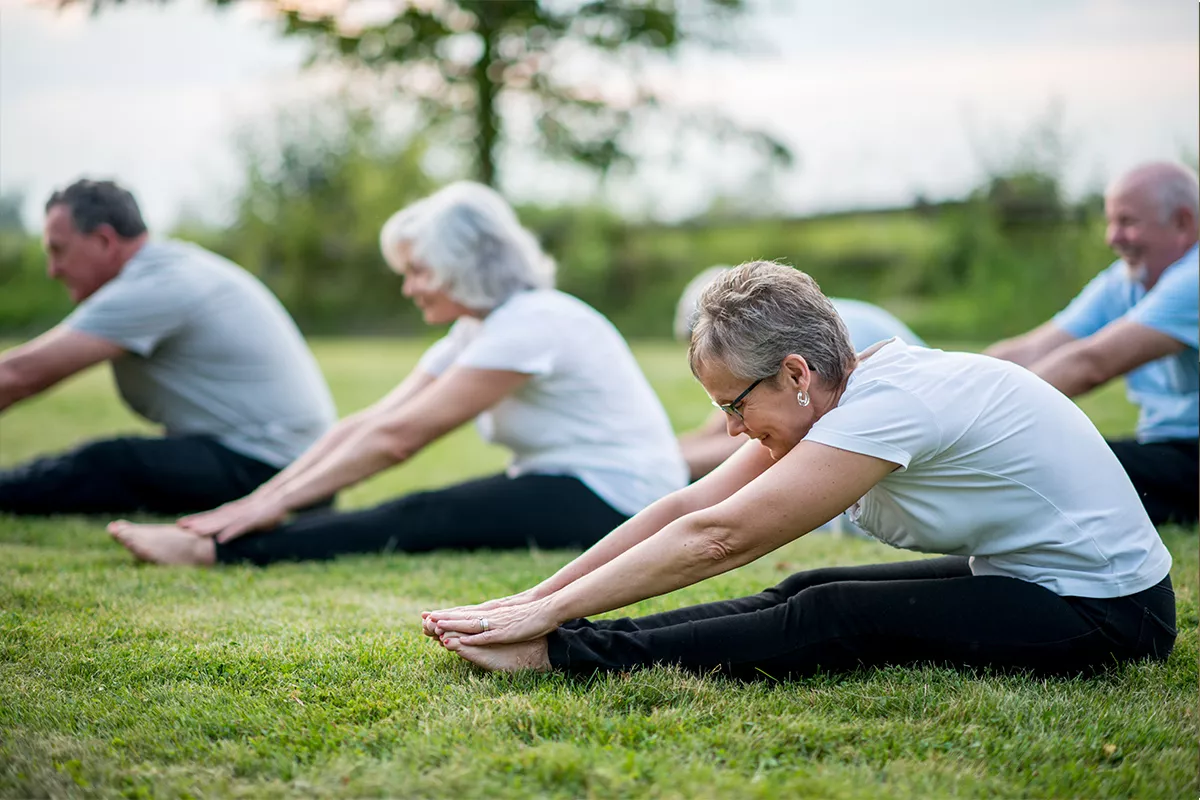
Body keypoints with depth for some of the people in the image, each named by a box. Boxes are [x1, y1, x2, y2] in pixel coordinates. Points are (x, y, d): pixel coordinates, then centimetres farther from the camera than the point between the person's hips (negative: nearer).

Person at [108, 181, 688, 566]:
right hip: (559, 489, 9)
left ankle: (216, 551, -29)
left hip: (615, 501, -9)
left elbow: (397, 438, -21)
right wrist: (262, 498, -5)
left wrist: (279, 502, -19)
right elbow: (370, 423, 3)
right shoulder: (476, 331, 10)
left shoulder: (529, 324, -20)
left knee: (422, 523, -23)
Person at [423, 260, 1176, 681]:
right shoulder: (849, 389, 0)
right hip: (1021, 577, 9)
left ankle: (561, 655, -21)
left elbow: (714, 539, -29)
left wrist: (548, 616, -26)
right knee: (807, 594, -6)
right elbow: (686, 508, -3)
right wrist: (534, 599, -8)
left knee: (833, 621, -21)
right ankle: (571, 641, -8)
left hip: (1106, 610, -9)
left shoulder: (888, 404, -27)